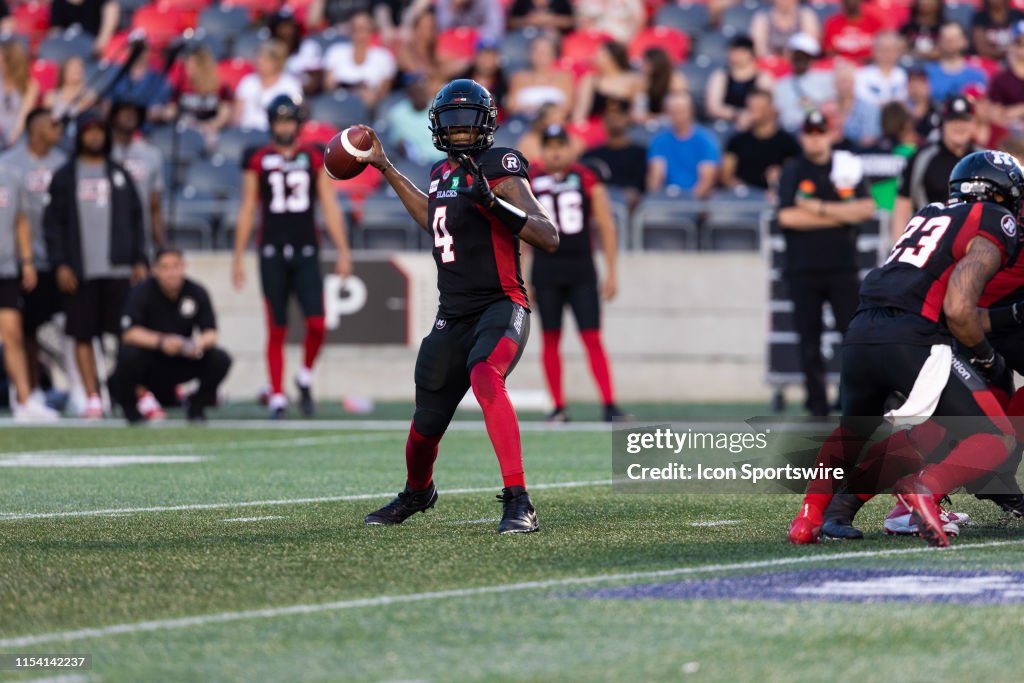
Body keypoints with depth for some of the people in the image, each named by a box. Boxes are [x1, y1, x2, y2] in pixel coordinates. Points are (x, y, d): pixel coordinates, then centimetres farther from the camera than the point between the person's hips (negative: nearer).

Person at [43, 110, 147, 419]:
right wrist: (60, 264, -7)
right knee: (83, 335, -1)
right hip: (80, 271, -1)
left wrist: (139, 260, 4)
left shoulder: (120, 175, 13)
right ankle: (92, 398, 1)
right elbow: (52, 222, 2)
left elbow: (136, 218, 13)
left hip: (118, 268, 1)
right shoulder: (64, 177, 6)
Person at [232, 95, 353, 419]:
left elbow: (330, 207, 6)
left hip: (306, 252, 0)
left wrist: (343, 252, 1)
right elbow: (247, 211, 8)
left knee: (317, 324, -11)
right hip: (272, 252, 0)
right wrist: (238, 258, 5)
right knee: (277, 330, 1)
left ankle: (305, 378, 15)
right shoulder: (258, 161, 5)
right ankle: (277, 396, 8)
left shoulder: (315, 158, 6)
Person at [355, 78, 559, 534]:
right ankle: (416, 492, 48)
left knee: (485, 378, -37)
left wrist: (492, 202, -30)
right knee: (426, 425, 15)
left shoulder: (499, 171, -10)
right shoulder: (445, 172, 12)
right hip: (453, 316, 7)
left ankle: (518, 503, -38)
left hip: (501, 308, -7)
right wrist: (384, 167, 34)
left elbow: (549, 238, -18)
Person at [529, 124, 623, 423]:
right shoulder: (530, 182, 4)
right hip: (546, 272, 1)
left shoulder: (587, 179, 1)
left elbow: (606, 226, 4)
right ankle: (559, 407, 11)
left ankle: (609, 405, -8)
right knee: (551, 339, 4)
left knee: (592, 339, -6)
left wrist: (611, 272, 1)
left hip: (581, 269, -1)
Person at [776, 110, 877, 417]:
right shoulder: (792, 171, 5)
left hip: (842, 267, 0)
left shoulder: (846, 167, 9)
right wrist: (839, 216, -6)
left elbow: (866, 208, -4)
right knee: (809, 337, 1)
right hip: (803, 268, 0)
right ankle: (816, 400, 6)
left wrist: (819, 208, -9)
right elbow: (787, 217, -9)